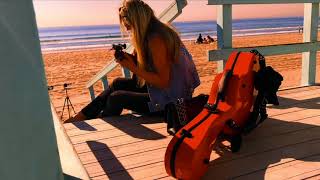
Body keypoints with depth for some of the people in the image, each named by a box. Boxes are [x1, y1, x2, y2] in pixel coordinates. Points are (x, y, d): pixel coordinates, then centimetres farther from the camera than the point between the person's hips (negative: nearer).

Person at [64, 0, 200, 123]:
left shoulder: (156, 39, -24)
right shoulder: (154, 32, 7)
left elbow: (163, 81, -25)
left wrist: (133, 68, -19)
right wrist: (130, 58, -3)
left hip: (169, 102, -9)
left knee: (117, 98, -4)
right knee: (118, 84, 11)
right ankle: (81, 117, 20)